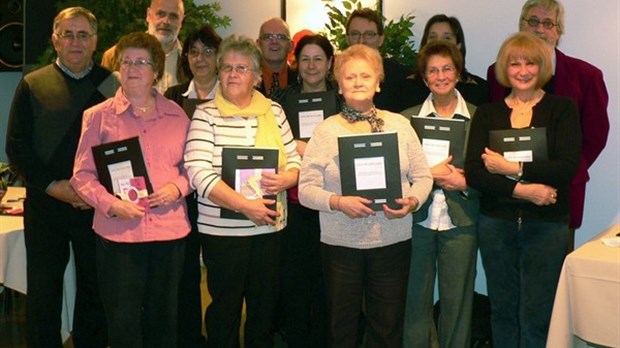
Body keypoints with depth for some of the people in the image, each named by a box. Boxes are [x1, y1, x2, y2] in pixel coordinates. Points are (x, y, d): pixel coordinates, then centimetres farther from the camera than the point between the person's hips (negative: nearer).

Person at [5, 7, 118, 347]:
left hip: (99, 206, 0)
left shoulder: (113, 85, 3)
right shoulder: (32, 85, 3)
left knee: (95, 290, 10)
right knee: (43, 291, 9)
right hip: (45, 204, 0)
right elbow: (16, 147, 1)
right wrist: (52, 186, -11)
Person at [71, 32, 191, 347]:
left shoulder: (177, 115, 7)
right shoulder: (98, 116, 1)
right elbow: (82, 174, -1)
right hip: (118, 233, -2)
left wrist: (178, 187, -9)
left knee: (163, 318, 14)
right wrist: (110, 204, -16)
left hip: (169, 230, 2)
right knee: (122, 322, 5)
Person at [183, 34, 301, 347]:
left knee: (265, 307, 15)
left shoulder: (274, 111, 7)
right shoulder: (206, 115, -5)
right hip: (222, 230, -3)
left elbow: (294, 160, 11)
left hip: (269, 227, 4)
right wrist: (246, 206, -21)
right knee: (225, 309, 8)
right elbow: (199, 173, -15)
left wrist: (286, 179, -12)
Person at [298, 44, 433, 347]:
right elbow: (306, 189, -5)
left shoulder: (400, 124, 5)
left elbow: (422, 176, 7)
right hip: (340, 243, -1)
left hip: (393, 242, 2)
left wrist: (412, 201, -13)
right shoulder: (326, 130, -1)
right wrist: (338, 202, -22)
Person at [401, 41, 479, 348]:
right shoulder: (407, 118, 6)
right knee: (415, 297, 7)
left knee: (458, 299, 7)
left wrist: (464, 182, -13)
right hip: (418, 219, 1)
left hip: (460, 221, -1)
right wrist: (430, 173, -13)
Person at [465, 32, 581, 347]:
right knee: (502, 309, 11)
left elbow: (568, 167, -12)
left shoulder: (562, 109, 1)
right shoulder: (486, 114, 6)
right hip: (496, 222, 2)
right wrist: (521, 190, -17)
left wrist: (513, 168, -15)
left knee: (537, 314, 3)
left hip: (546, 224, -2)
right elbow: (473, 171, -6)